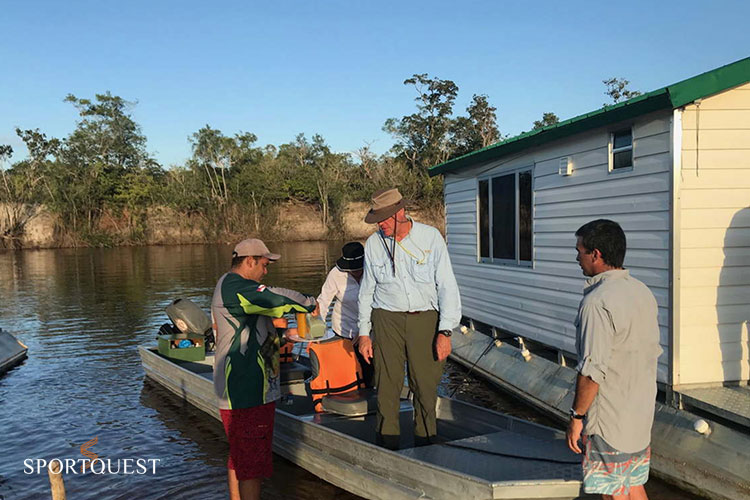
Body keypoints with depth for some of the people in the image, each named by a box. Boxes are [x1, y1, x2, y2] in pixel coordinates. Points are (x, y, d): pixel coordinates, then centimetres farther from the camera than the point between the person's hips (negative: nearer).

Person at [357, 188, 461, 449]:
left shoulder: (430, 237, -4)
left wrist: (445, 331, -9)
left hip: (425, 319, -1)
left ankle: (426, 445, 21)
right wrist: (364, 333, 10)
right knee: (387, 386, 1)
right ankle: (386, 449, 15)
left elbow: (447, 286, -3)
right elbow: (367, 290, 12)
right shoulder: (374, 243, 3)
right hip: (387, 320, 1)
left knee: (426, 386, 2)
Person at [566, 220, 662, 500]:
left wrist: (576, 416, -13)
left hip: (610, 424, -8)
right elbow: (654, 352, 14)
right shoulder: (644, 293, 5)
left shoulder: (597, 303, -23)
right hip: (642, 417, 8)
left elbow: (592, 371, -24)